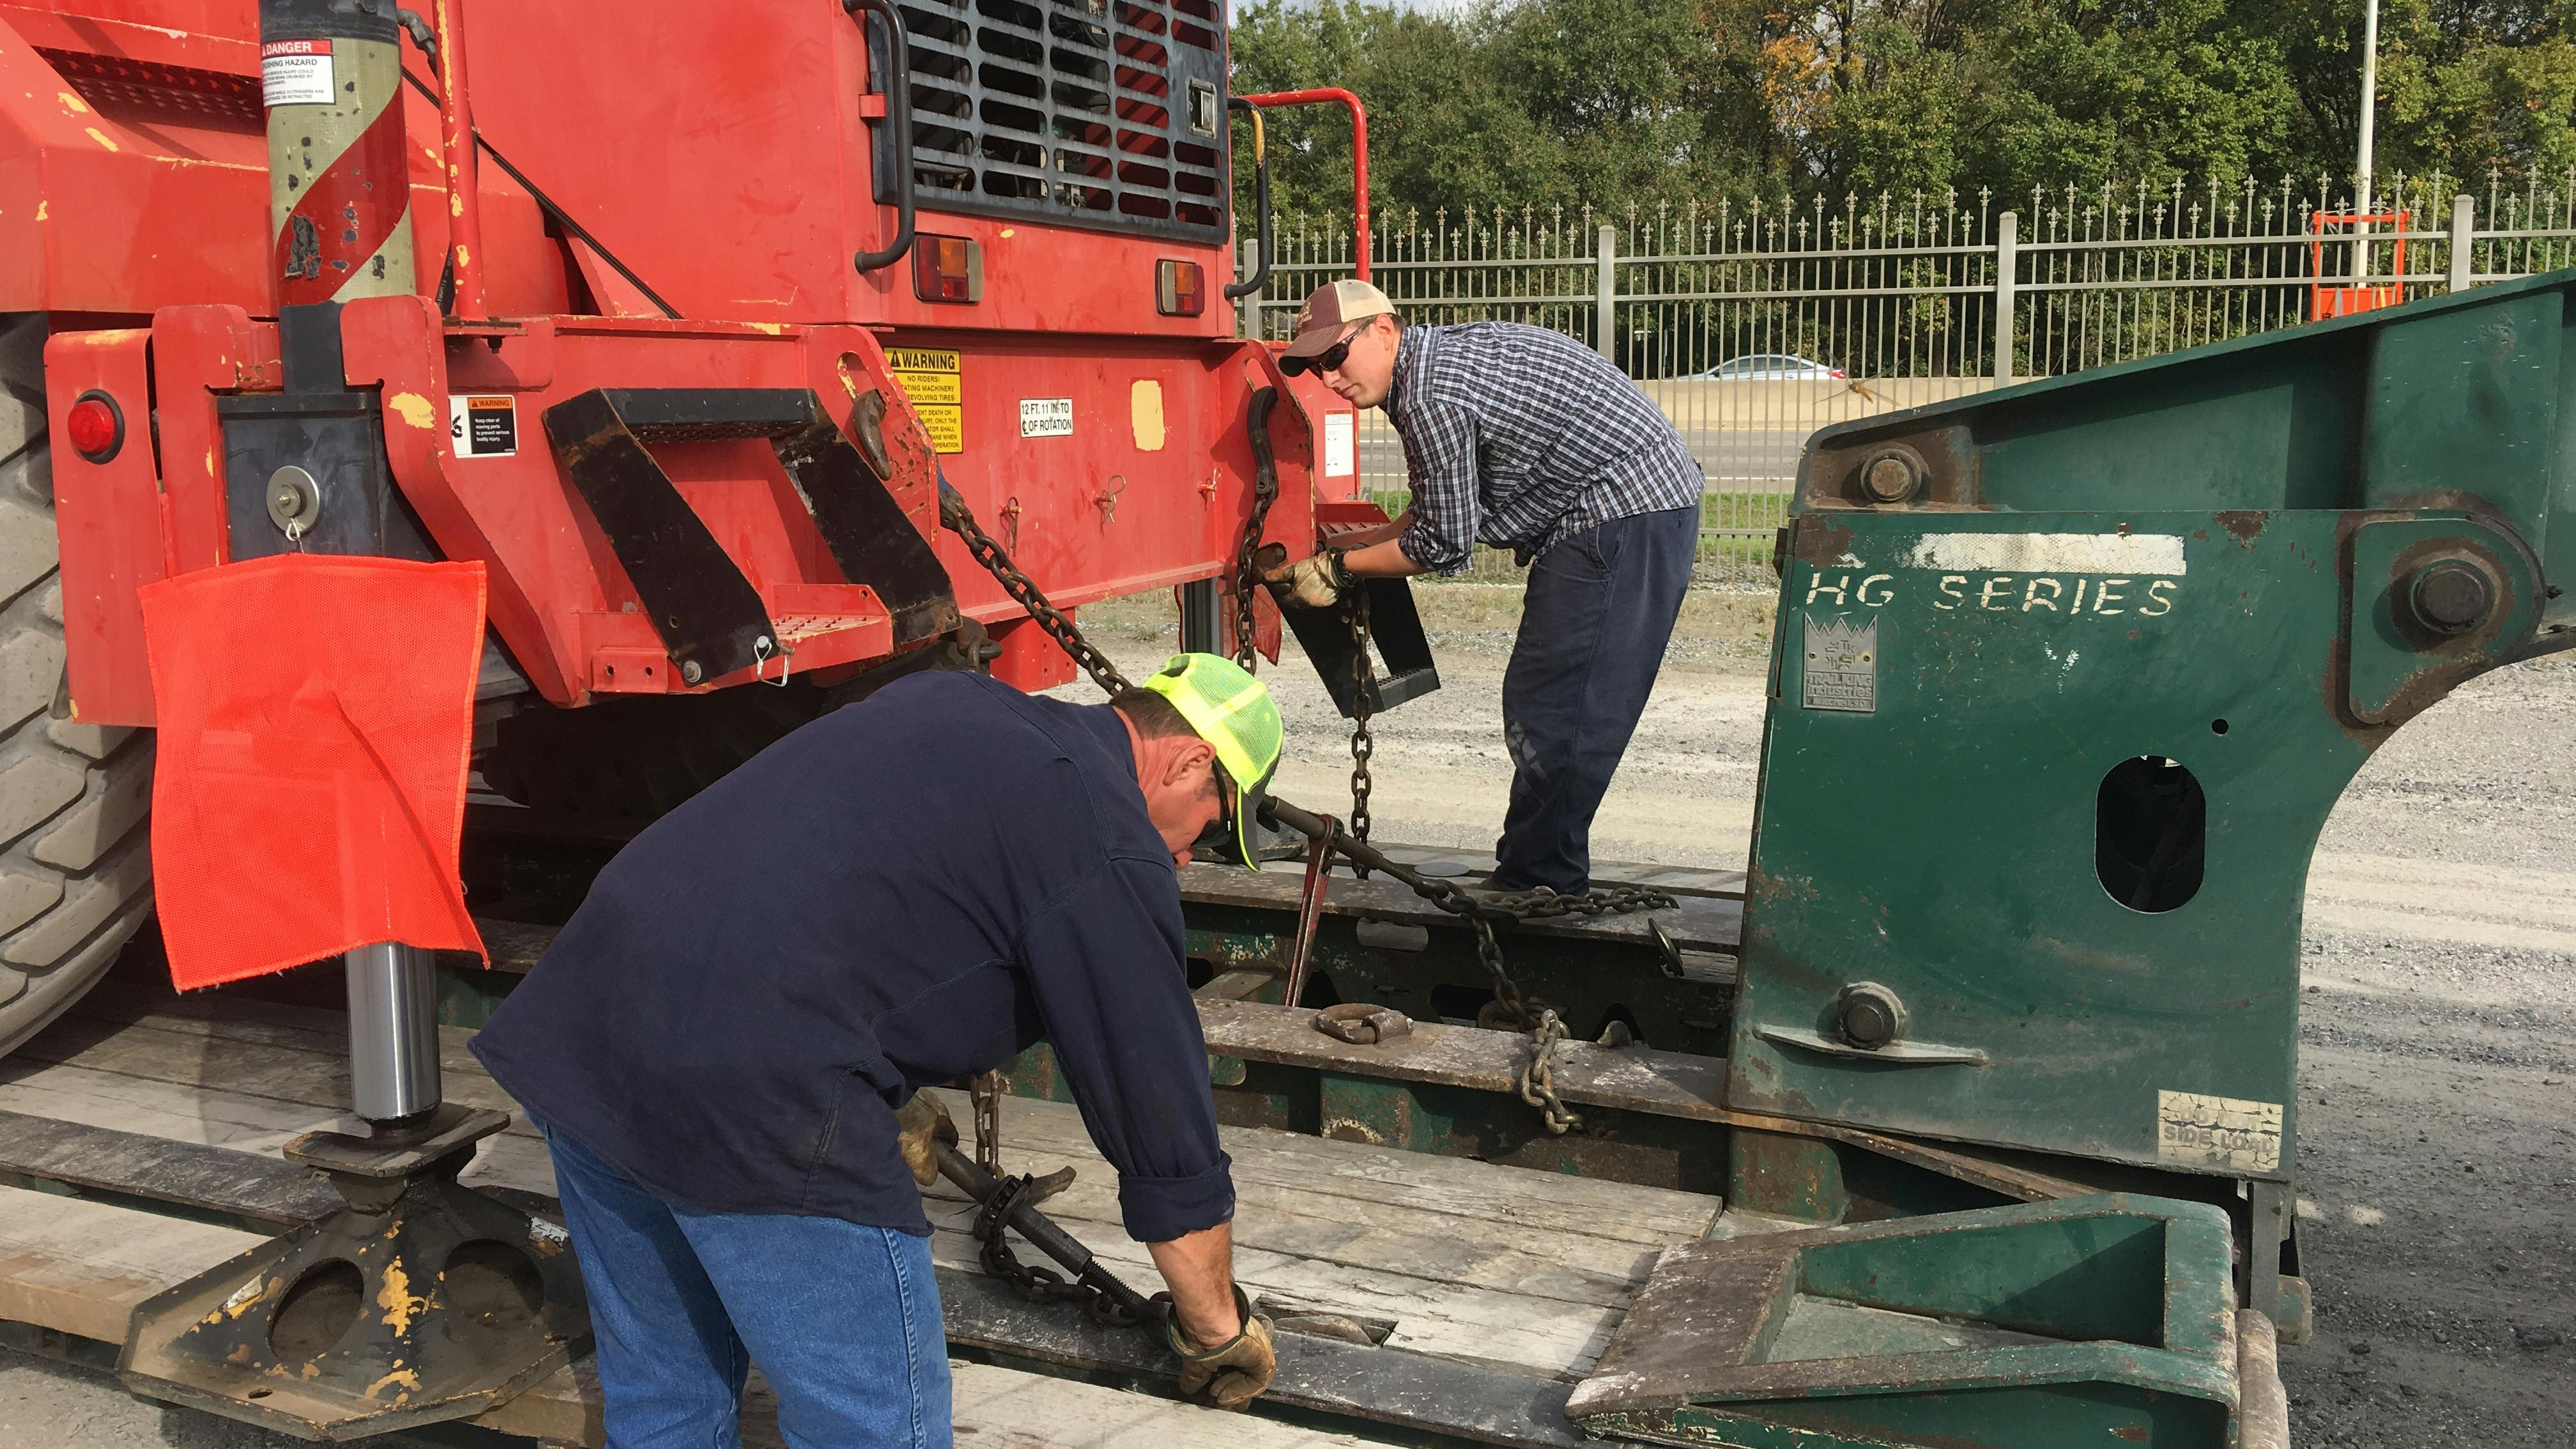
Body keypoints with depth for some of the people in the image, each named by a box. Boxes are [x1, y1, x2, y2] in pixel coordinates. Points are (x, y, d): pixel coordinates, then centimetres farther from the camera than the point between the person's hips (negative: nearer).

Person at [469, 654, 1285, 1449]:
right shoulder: (1111, 850, -3)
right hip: (747, 1087, -9)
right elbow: (1165, 1132, 3)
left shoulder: (956, 705, 21)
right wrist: (1218, 1334, 18)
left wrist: (893, 1104, 43)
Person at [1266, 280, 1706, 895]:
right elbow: (1440, 515, 19)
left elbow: (1444, 544, -12)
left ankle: (1535, 885, -1)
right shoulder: (1442, 357, 14)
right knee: (1536, 705, 13)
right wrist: (1332, 549, 20)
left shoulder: (1431, 395, -18)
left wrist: (1339, 569, 0)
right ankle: (1538, 878, 20)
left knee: (1552, 712, -9)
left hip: (1626, 515, -11)